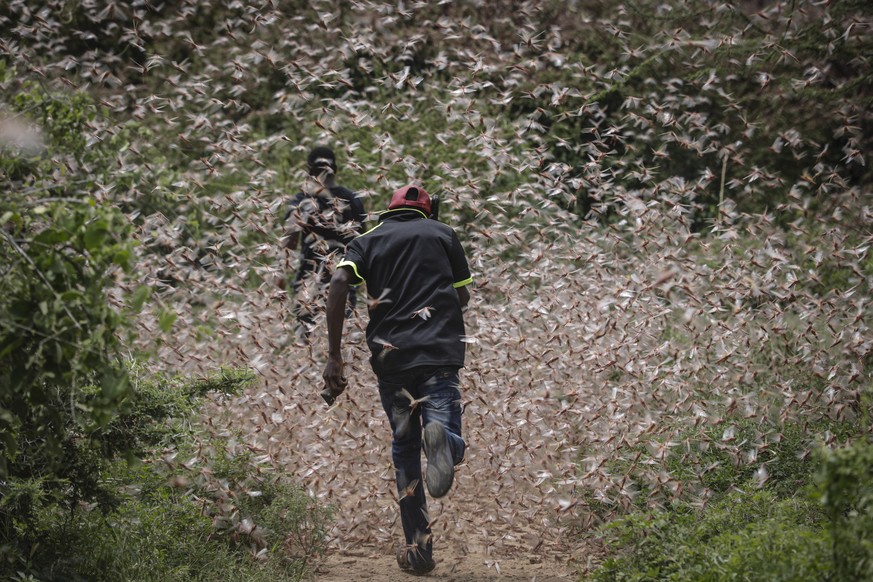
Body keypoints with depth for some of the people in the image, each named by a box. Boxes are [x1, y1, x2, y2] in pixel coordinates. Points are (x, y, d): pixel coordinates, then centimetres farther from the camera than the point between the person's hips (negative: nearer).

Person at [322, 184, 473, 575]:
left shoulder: (368, 239, 15)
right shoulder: (443, 234, 16)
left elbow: (338, 283, -4)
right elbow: (463, 297, 14)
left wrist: (334, 357, -6)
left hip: (389, 354, 2)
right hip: (440, 352, -1)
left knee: (404, 450, 14)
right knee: (450, 443, -4)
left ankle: (418, 548, 5)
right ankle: (439, 432, -42)